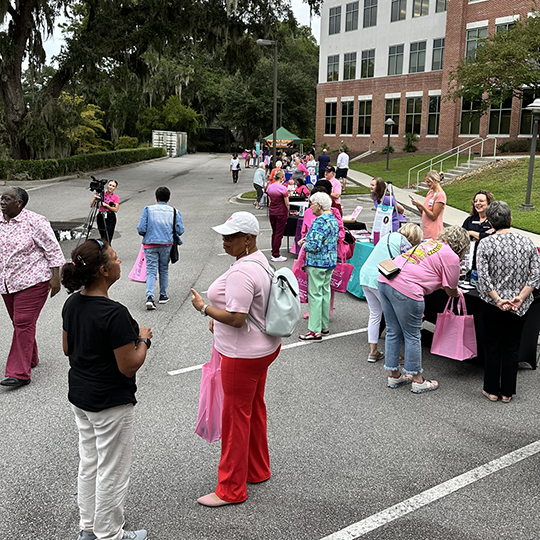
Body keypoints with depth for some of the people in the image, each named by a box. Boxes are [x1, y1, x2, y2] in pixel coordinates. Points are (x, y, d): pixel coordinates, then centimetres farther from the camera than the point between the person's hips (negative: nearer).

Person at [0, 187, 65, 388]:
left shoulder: (35, 222, -11)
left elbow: (53, 250, -9)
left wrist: (55, 277, -13)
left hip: (32, 281, -7)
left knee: (23, 323, -10)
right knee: (19, 323, 15)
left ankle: (20, 373, -9)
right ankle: (30, 359, 34)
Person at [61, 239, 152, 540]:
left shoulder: (72, 304, -2)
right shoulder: (115, 314, -28)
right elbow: (129, 366, -24)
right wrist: (143, 339, -9)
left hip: (80, 397, 8)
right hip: (111, 403, -8)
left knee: (89, 464, 23)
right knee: (112, 471, 10)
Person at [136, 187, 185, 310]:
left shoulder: (148, 210, -1)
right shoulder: (174, 212, 2)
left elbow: (141, 229, -7)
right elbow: (180, 230, -5)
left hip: (150, 244, -1)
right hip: (167, 244, 1)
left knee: (151, 271, 0)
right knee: (164, 270, 17)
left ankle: (150, 297, -16)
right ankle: (163, 295, 25)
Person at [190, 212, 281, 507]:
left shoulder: (240, 273, -27)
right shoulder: (259, 260, 6)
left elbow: (236, 319, -28)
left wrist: (204, 307, -16)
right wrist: (220, 317, 14)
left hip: (243, 355, -10)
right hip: (264, 347, 10)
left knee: (236, 416, 1)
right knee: (254, 409, 21)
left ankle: (231, 489, 15)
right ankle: (257, 470, 38)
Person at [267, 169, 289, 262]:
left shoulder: (269, 187, 4)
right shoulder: (283, 188, -15)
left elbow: (270, 200, 10)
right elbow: (287, 203, -10)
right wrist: (287, 213, 2)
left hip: (271, 212, 6)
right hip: (281, 213, -6)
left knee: (274, 232, 18)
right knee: (279, 234, 0)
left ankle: (273, 252, 25)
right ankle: (276, 256, 3)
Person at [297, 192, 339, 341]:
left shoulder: (320, 221, -21)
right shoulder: (334, 219, 9)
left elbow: (315, 246, -26)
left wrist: (304, 245, -5)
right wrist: (308, 239, 12)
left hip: (317, 263, -10)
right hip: (331, 262, 10)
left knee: (315, 294, -3)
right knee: (325, 292, 16)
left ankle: (315, 331, 0)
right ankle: (324, 326, 25)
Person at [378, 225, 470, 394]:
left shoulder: (429, 243, 24)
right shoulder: (451, 257, 1)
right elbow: (451, 291, 9)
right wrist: (458, 294, 33)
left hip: (384, 280, 8)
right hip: (405, 290, -8)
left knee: (393, 332, 18)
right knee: (412, 336, 6)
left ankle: (394, 375, 30)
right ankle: (418, 381, 19)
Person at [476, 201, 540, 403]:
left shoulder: (486, 244, -11)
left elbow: (483, 277, -18)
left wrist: (498, 300, -14)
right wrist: (520, 297, -11)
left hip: (493, 305, -2)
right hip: (519, 307, 3)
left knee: (491, 346, 12)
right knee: (511, 347, 14)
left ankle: (491, 390, 21)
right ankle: (507, 392, 21)